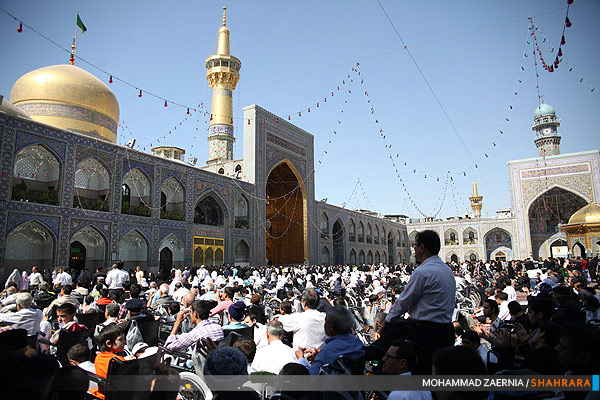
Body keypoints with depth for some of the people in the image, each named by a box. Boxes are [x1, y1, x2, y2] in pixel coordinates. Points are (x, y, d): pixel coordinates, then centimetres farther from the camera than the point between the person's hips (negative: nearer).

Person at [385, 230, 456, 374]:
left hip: (428, 332, -9)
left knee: (421, 371, -1)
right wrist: (415, 317, 22)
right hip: (447, 329, 9)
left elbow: (404, 302, -9)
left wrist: (388, 319, 6)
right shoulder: (447, 269, 11)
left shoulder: (422, 272, -17)